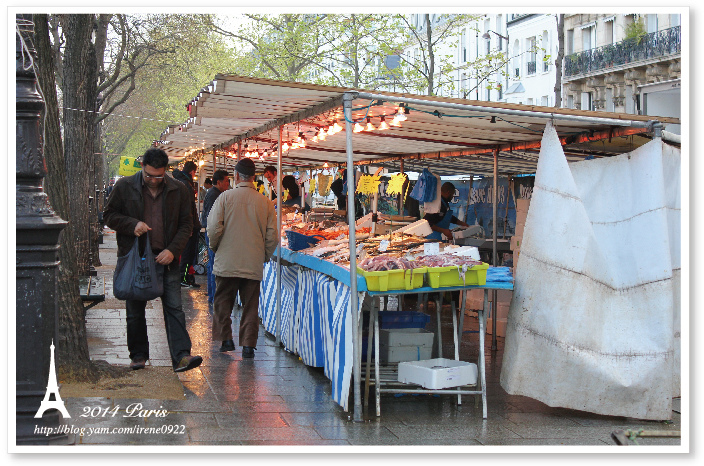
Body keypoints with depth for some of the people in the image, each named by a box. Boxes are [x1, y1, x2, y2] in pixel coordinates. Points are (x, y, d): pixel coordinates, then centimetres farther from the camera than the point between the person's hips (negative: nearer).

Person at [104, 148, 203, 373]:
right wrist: (133, 225, -14)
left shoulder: (178, 190, 1)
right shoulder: (125, 186, 0)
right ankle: (138, 355, 22)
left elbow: (186, 224, 5)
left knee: (174, 308, -8)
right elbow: (110, 215, 5)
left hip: (166, 257, 0)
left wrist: (172, 250, -9)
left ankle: (181, 356, -11)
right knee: (135, 310, 9)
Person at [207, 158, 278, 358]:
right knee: (250, 306, 8)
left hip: (227, 263, -2)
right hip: (254, 265, 2)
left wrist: (215, 247, 9)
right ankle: (248, 345, 7)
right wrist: (264, 257, 17)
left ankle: (226, 339, 10)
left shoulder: (225, 197, -6)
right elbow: (272, 236, 2)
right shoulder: (266, 203, 0)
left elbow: (213, 227, -9)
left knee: (223, 303, 13)